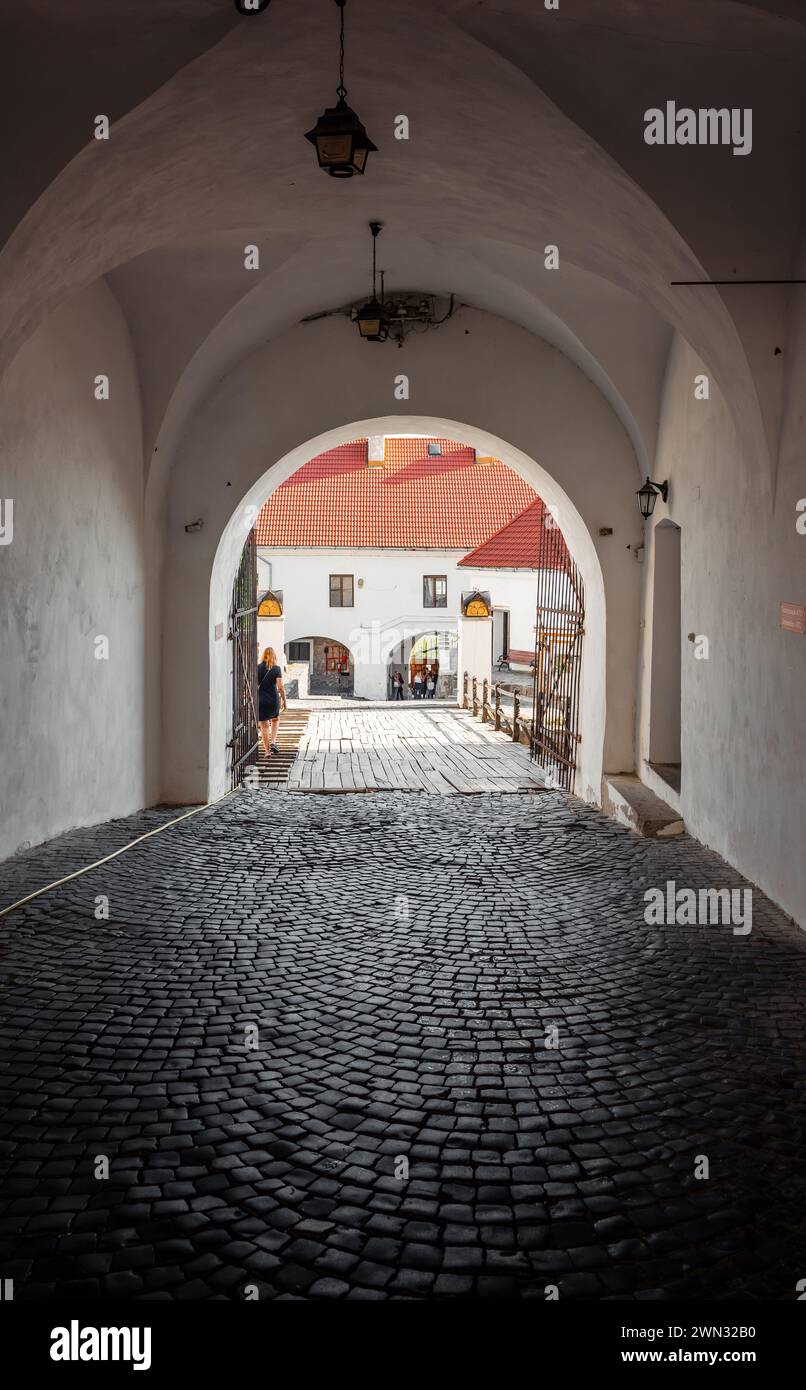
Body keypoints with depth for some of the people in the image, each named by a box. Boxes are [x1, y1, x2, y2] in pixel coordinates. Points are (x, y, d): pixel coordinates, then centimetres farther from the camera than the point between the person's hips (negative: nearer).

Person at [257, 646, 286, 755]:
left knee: (264, 726, 6)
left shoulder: (258, 668, -3)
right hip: (274, 700, 0)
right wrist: (284, 701, -1)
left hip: (260, 701, 0)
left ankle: (267, 751, 3)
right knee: (275, 720, 26)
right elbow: (280, 687, -10)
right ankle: (273, 742, 10)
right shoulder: (277, 669, -5)